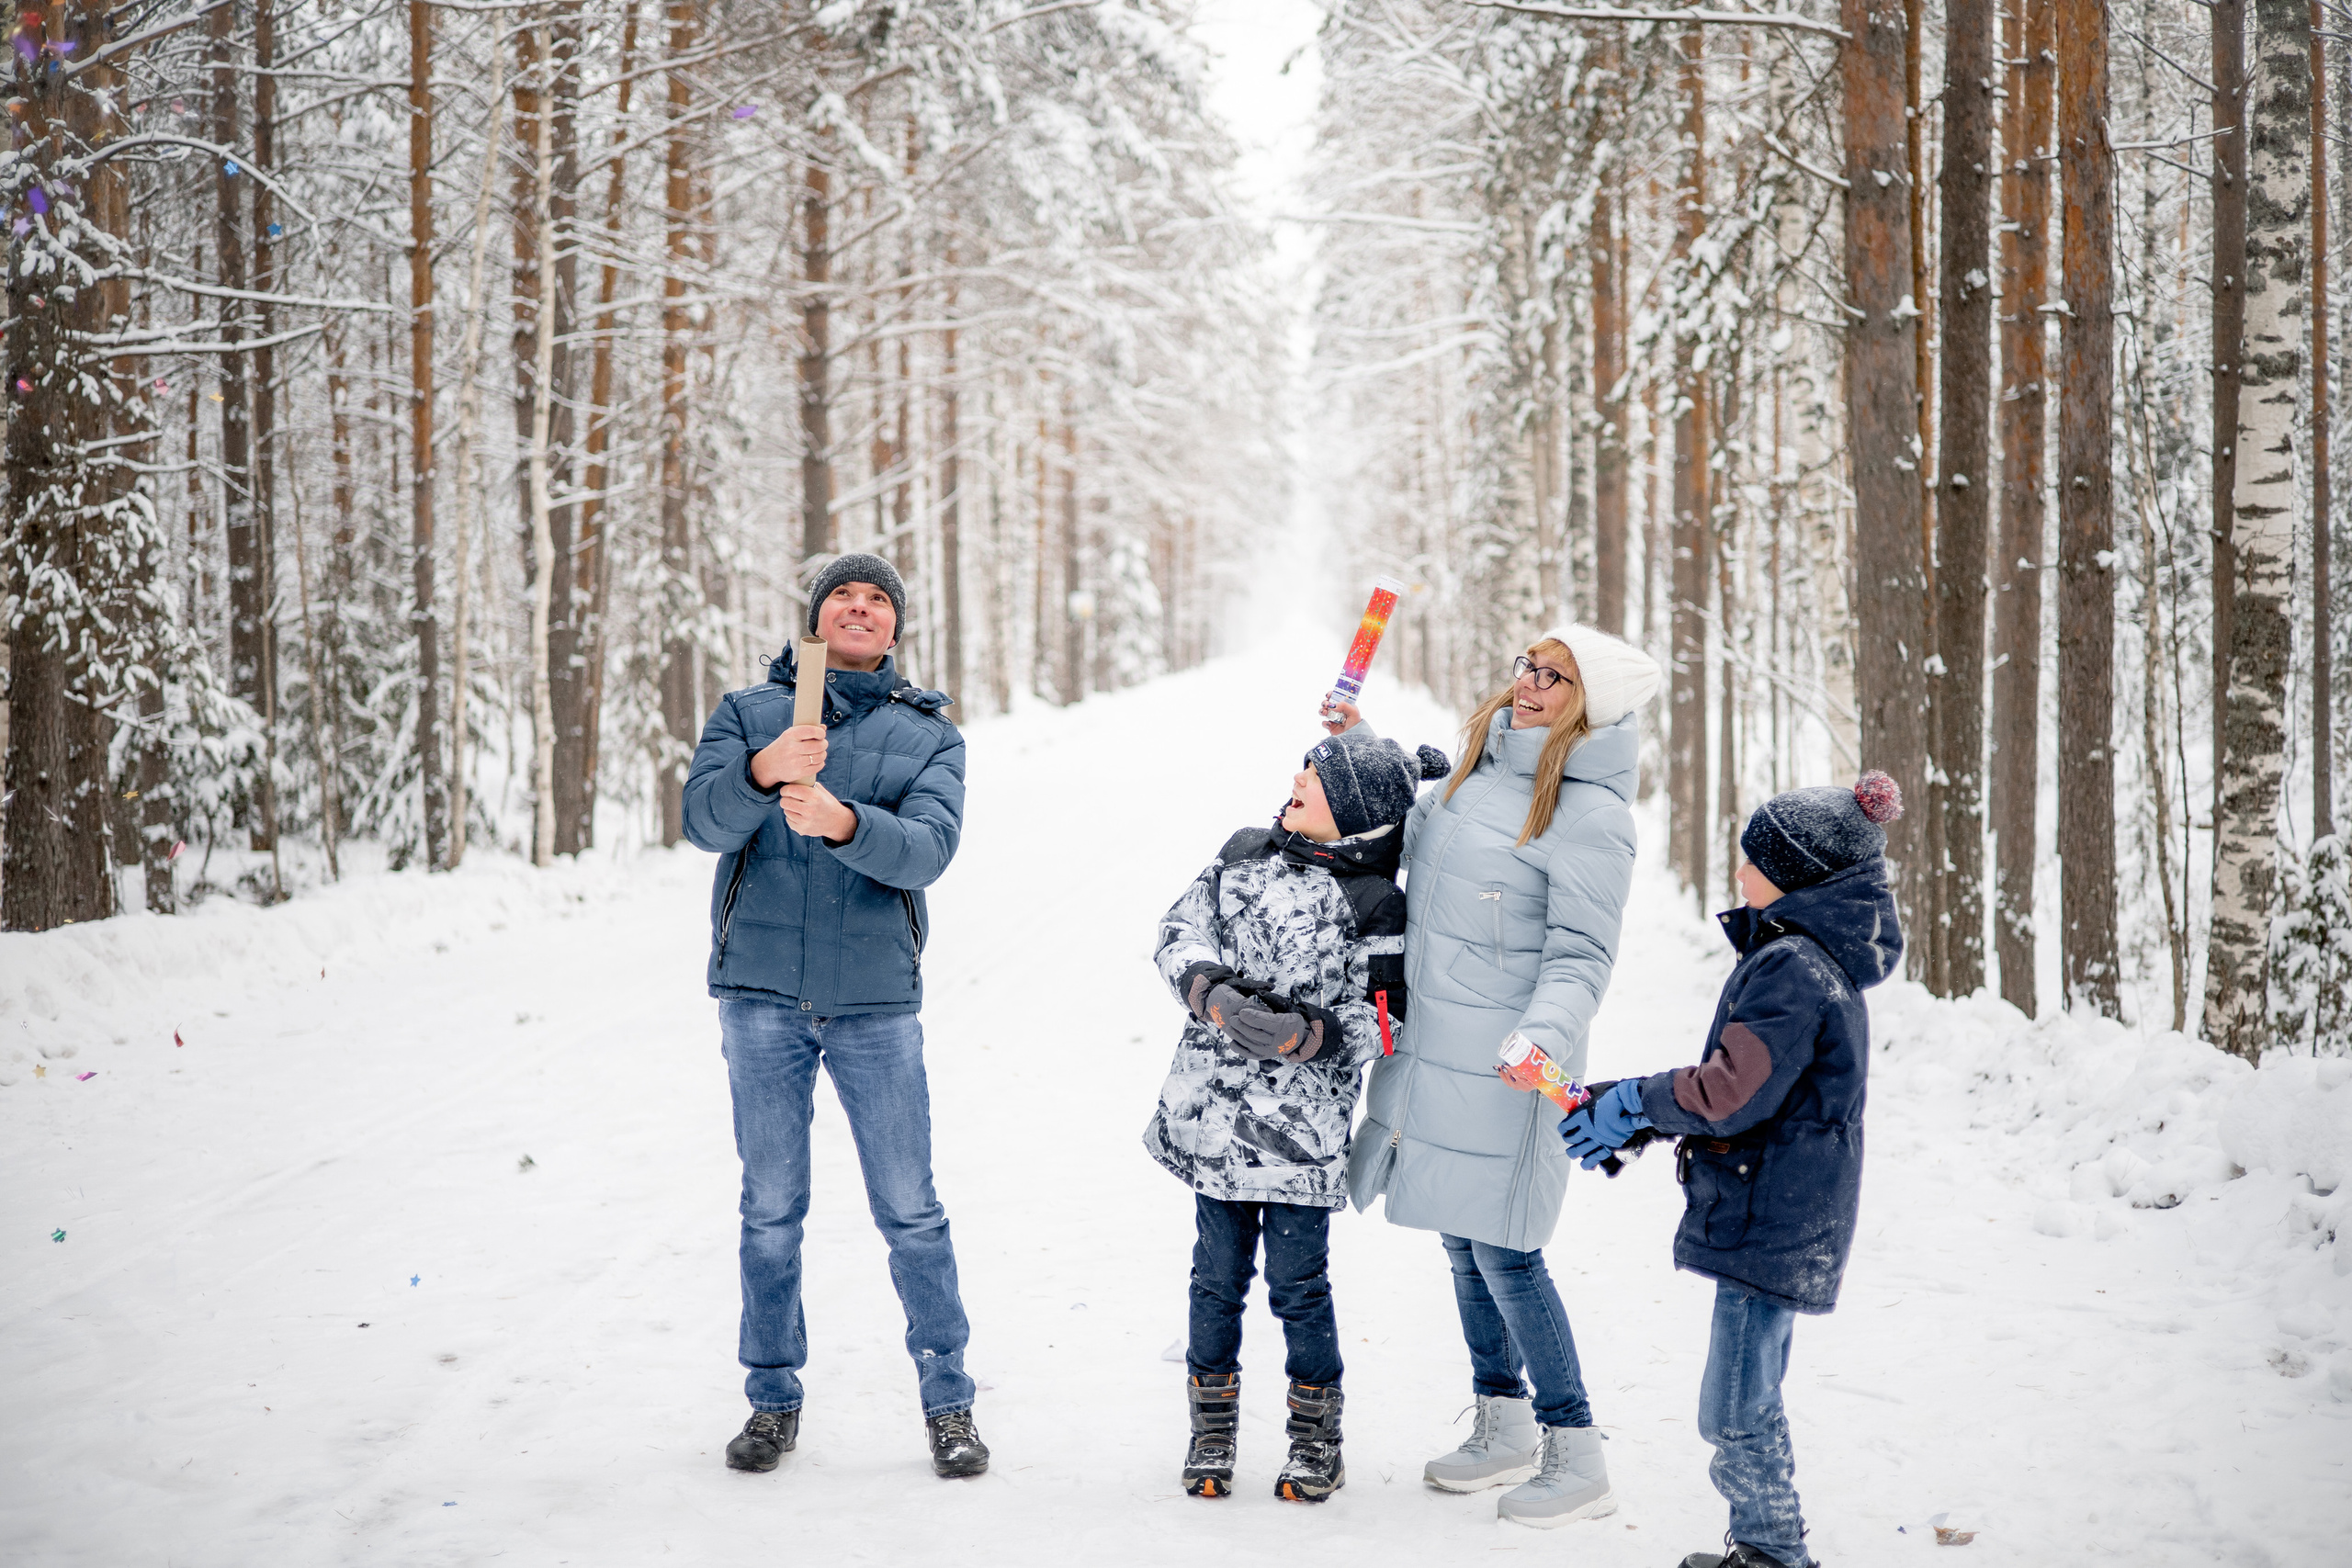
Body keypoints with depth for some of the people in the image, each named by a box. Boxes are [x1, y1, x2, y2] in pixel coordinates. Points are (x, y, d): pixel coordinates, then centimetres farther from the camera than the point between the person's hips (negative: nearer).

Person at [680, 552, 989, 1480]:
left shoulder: (929, 734, 8)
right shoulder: (746, 715, 8)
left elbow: (929, 847, -10)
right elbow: (705, 820, -9)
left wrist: (842, 821, -29)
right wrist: (765, 771, -30)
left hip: (876, 1000, 0)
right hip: (761, 994, 0)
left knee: (910, 1210, 1)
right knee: (771, 1211, 7)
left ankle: (949, 1403, 11)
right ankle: (772, 1401, 19)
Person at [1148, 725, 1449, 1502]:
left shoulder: (1376, 906, -7)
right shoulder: (1244, 855, 6)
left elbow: (1382, 1019, -6)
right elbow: (1178, 932, 6)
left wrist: (1304, 1035, -22)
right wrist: (1213, 994, -13)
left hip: (1303, 1131, -4)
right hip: (1213, 1116, 4)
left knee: (1297, 1281, 2)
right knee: (1218, 1274, 11)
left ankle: (1316, 1439, 21)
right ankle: (1212, 1430, 26)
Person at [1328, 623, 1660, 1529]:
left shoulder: (1589, 815, -16)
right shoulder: (1482, 769, 8)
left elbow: (1582, 955, -19)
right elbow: (1419, 835, 29)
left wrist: (1543, 1038, -34)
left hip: (1503, 1069, -8)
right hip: (1437, 1050, 8)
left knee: (1504, 1252, -5)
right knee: (1462, 1242, 17)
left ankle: (1576, 1457, 6)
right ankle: (1502, 1429, 32)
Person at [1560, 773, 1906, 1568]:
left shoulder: (1790, 968, -20)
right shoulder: (1816, 958, 14)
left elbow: (1730, 1094, -23)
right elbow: (1743, 1079, 19)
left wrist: (1638, 1099, -9)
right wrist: (1638, 1118, 13)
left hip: (1769, 1223, -11)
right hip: (1783, 1215, 11)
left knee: (1736, 1411, -5)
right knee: (1752, 1400, 19)